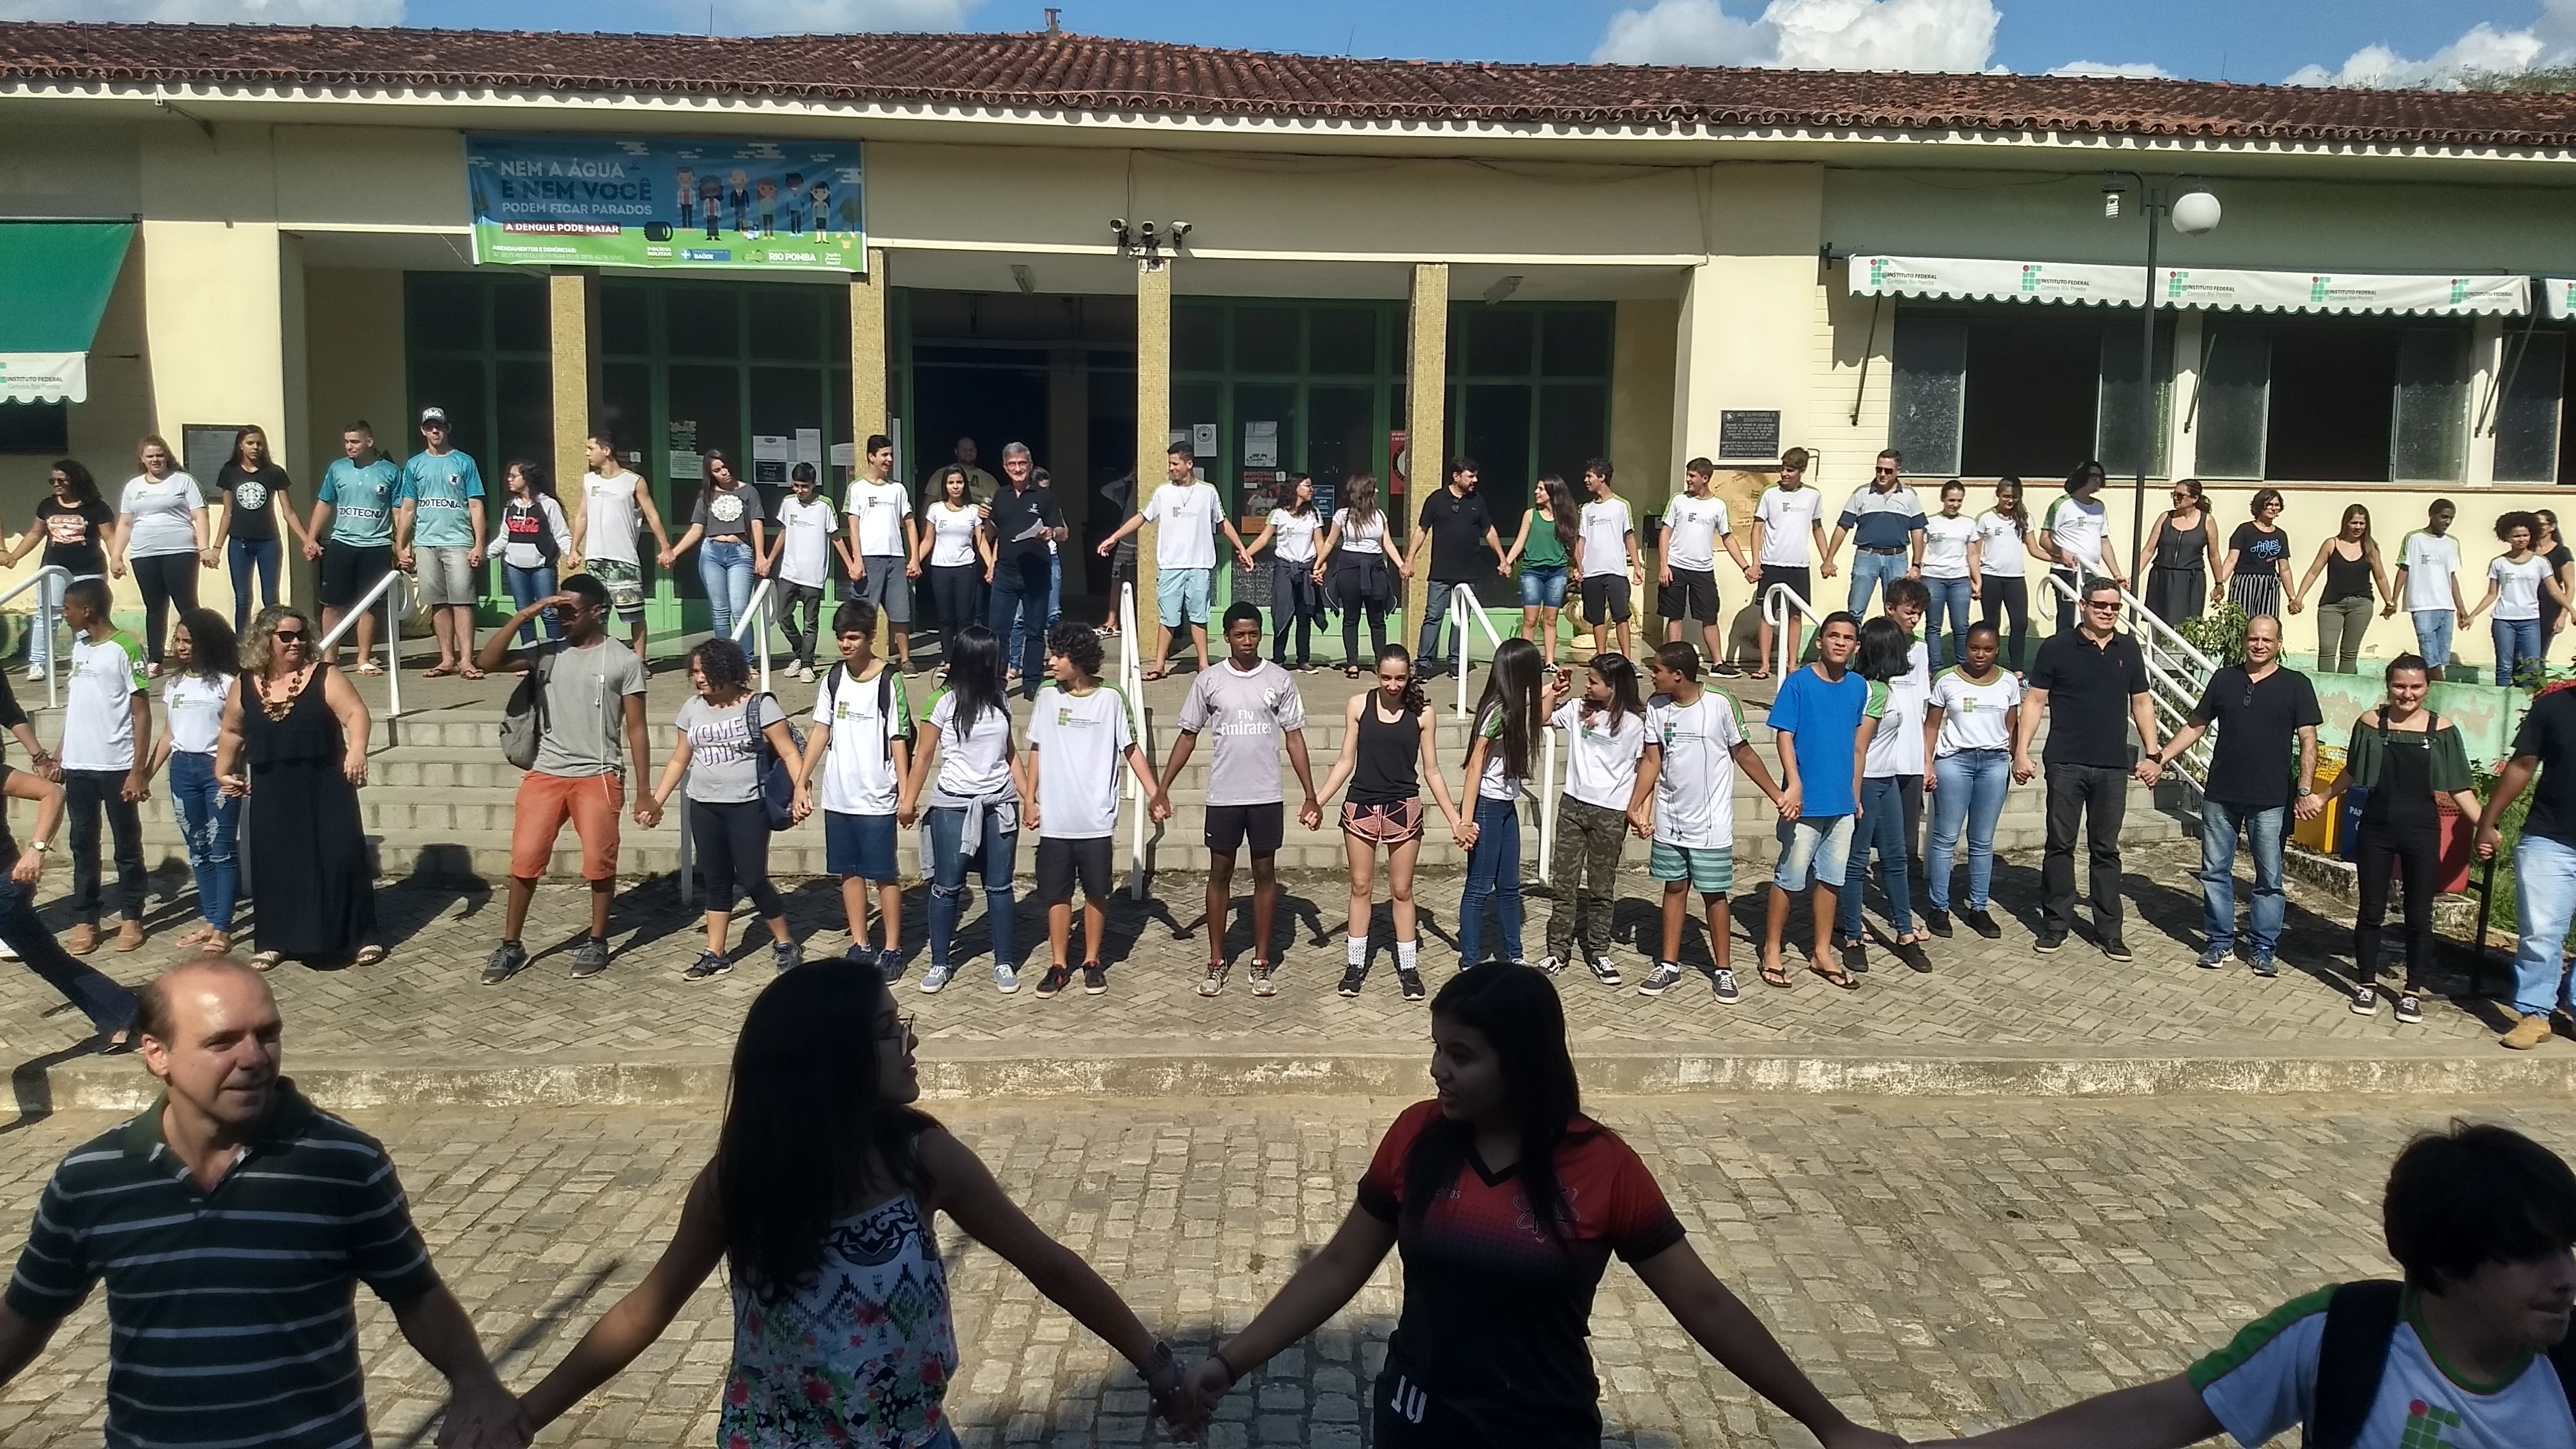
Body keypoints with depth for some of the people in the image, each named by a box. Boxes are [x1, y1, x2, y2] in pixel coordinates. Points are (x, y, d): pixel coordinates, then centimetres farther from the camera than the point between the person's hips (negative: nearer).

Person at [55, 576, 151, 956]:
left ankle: (132, 917, 14)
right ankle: (84, 920, 16)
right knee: (83, 845, 9)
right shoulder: (78, 645, 11)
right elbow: (74, 704, 17)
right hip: (77, 766, 6)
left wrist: (139, 771, -15)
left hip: (117, 766, -6)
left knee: (127, 845, 5)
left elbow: (142, 714, -11)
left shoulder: (126, 648, -11)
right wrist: (60, 756, 15)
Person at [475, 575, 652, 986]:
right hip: (546, 773, 3)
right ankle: (510, 946, 13)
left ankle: (597, 942, 19)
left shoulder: (624, 662, -2)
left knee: (599, 863, 1)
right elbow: (488, 662, -5)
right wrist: (524, 616, -11)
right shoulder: (547, 653, 6)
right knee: (525, 860, 1)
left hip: (599, 777, -3)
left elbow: (635, 730, -1)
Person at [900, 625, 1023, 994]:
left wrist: (1029, 797, 10)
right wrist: (908, 800, -7)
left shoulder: (1000, 699, 6)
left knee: (999, 885, 6)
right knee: (947, 886, 4)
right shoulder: (944, 703, -7)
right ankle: (940, 963, 16)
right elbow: (923, 756, -3)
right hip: (953, 806, -3)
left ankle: (1004, 963, 14)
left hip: (1000, 804, 3)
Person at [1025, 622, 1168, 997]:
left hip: (1096, 821, -2)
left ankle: (1092, 962, 20)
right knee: (1056, 894, 6)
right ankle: (1059, 966, 16)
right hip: (1054, 820, 2)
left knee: (1096, 893, 7)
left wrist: (1154, 792, -9)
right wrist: (1030, 799, 5)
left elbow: (1131, 750, 0)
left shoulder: (1110, 699, -4)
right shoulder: (1048, 699, 3)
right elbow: (1037, 751, 10)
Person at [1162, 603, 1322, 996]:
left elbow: (1294, 738, 3)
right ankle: (1216, 964, 16)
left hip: (1267, 797, 0)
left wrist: (1311, 796, -2)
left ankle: (1261, 964, 15)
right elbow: (1188, 737, 6)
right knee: (1220, 874, 6)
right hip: (1223, 797, 0)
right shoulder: (1208, 681, 1)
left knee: (1265, 874, 6)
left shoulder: (1280, 680, 0)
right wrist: (1163, 788, 0)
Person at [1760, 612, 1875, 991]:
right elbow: (1784, 736, -12)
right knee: (1790, 878, 2)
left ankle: (1821, 954, 24)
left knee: (1831, 878, 13)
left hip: (1842, 803, 5)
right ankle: (1771, 953, 15)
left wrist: (1854, 795, 14)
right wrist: (1794, 784, -23)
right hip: (1806, 802, -5)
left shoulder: (1860, 687, 6)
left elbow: (1857, 746, 13)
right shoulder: (1798, 683, -9)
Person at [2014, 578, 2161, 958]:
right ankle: (2056, 924, 14)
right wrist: (2021, 752, -8)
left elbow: (2141, 703, 14)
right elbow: (2034, 701, -1)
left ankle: (2110, 931, 14)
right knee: (2060, 846, 5)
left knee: (2106, 849, 8)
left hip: (2113, 768, 2)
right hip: (2066, 765, -2)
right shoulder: (2057, 647, -2)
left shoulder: (2129, 648, 8)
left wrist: (2152, 754, 8)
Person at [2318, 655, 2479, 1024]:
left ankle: (2413, 992, 19)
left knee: (2418, 916, 7)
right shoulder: (2371, 723, -2)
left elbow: (2459, 788, -2)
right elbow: (2352, 773, 12)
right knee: (2371, 911, 8)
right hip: (2376, 829, 1)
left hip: (2422, 832, 0)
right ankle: (2367, 984, 23)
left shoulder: (2442, 730, -3)